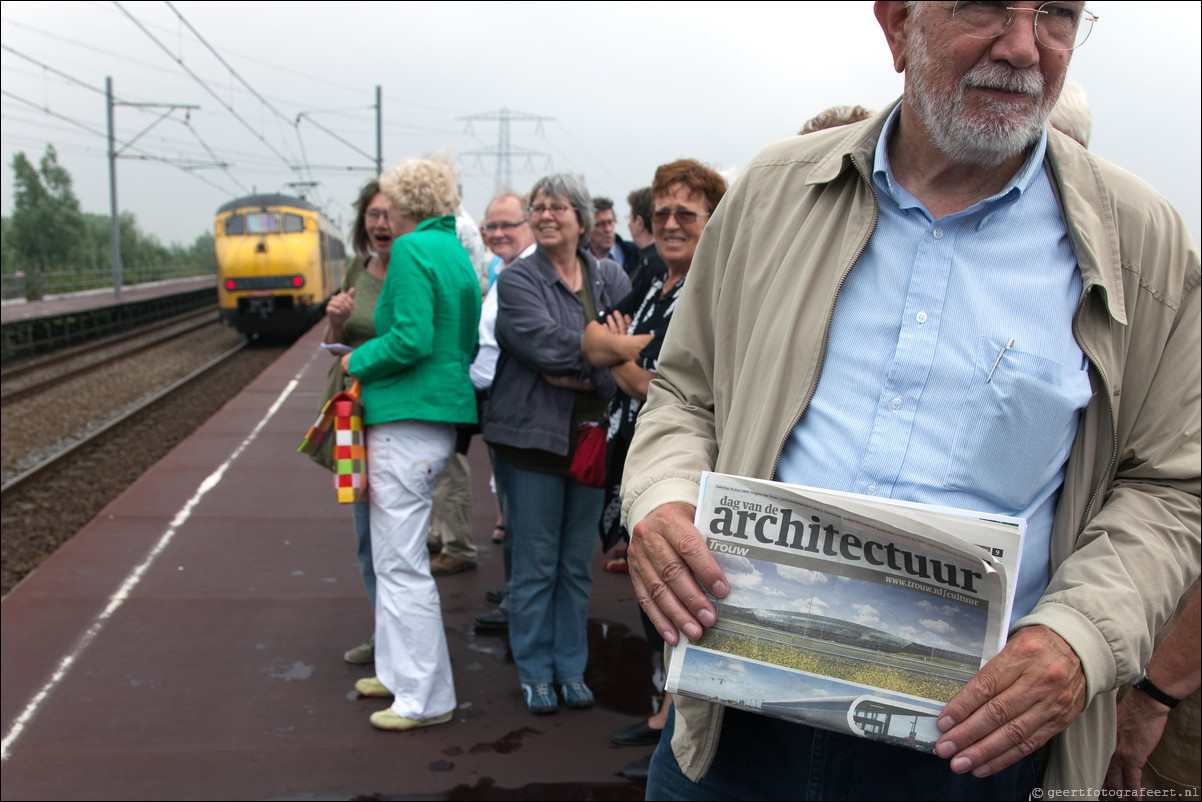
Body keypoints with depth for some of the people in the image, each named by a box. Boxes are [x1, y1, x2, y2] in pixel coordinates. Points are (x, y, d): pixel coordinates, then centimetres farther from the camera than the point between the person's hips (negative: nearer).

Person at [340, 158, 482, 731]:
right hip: (442, 417, 10)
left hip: (409, 418, -10)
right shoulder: (457, 252, 16)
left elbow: (411, 339, -21)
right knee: (395, 552, 19)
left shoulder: (413, 250, -11)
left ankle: (426, 698, 5)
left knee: (402, 561, -3)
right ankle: (400, 671, 30)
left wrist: (358, 360, -4)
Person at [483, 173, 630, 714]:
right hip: (533, 434, -3)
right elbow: (547, 344, -18)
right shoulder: (517, 280, -2)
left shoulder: (611, 278, 9)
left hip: (592, 436, 3)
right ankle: (534, 673, 20)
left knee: (577, 563, 12)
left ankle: (571, 669, 26)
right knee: (535, 564, 5)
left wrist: (584, 375, -15)